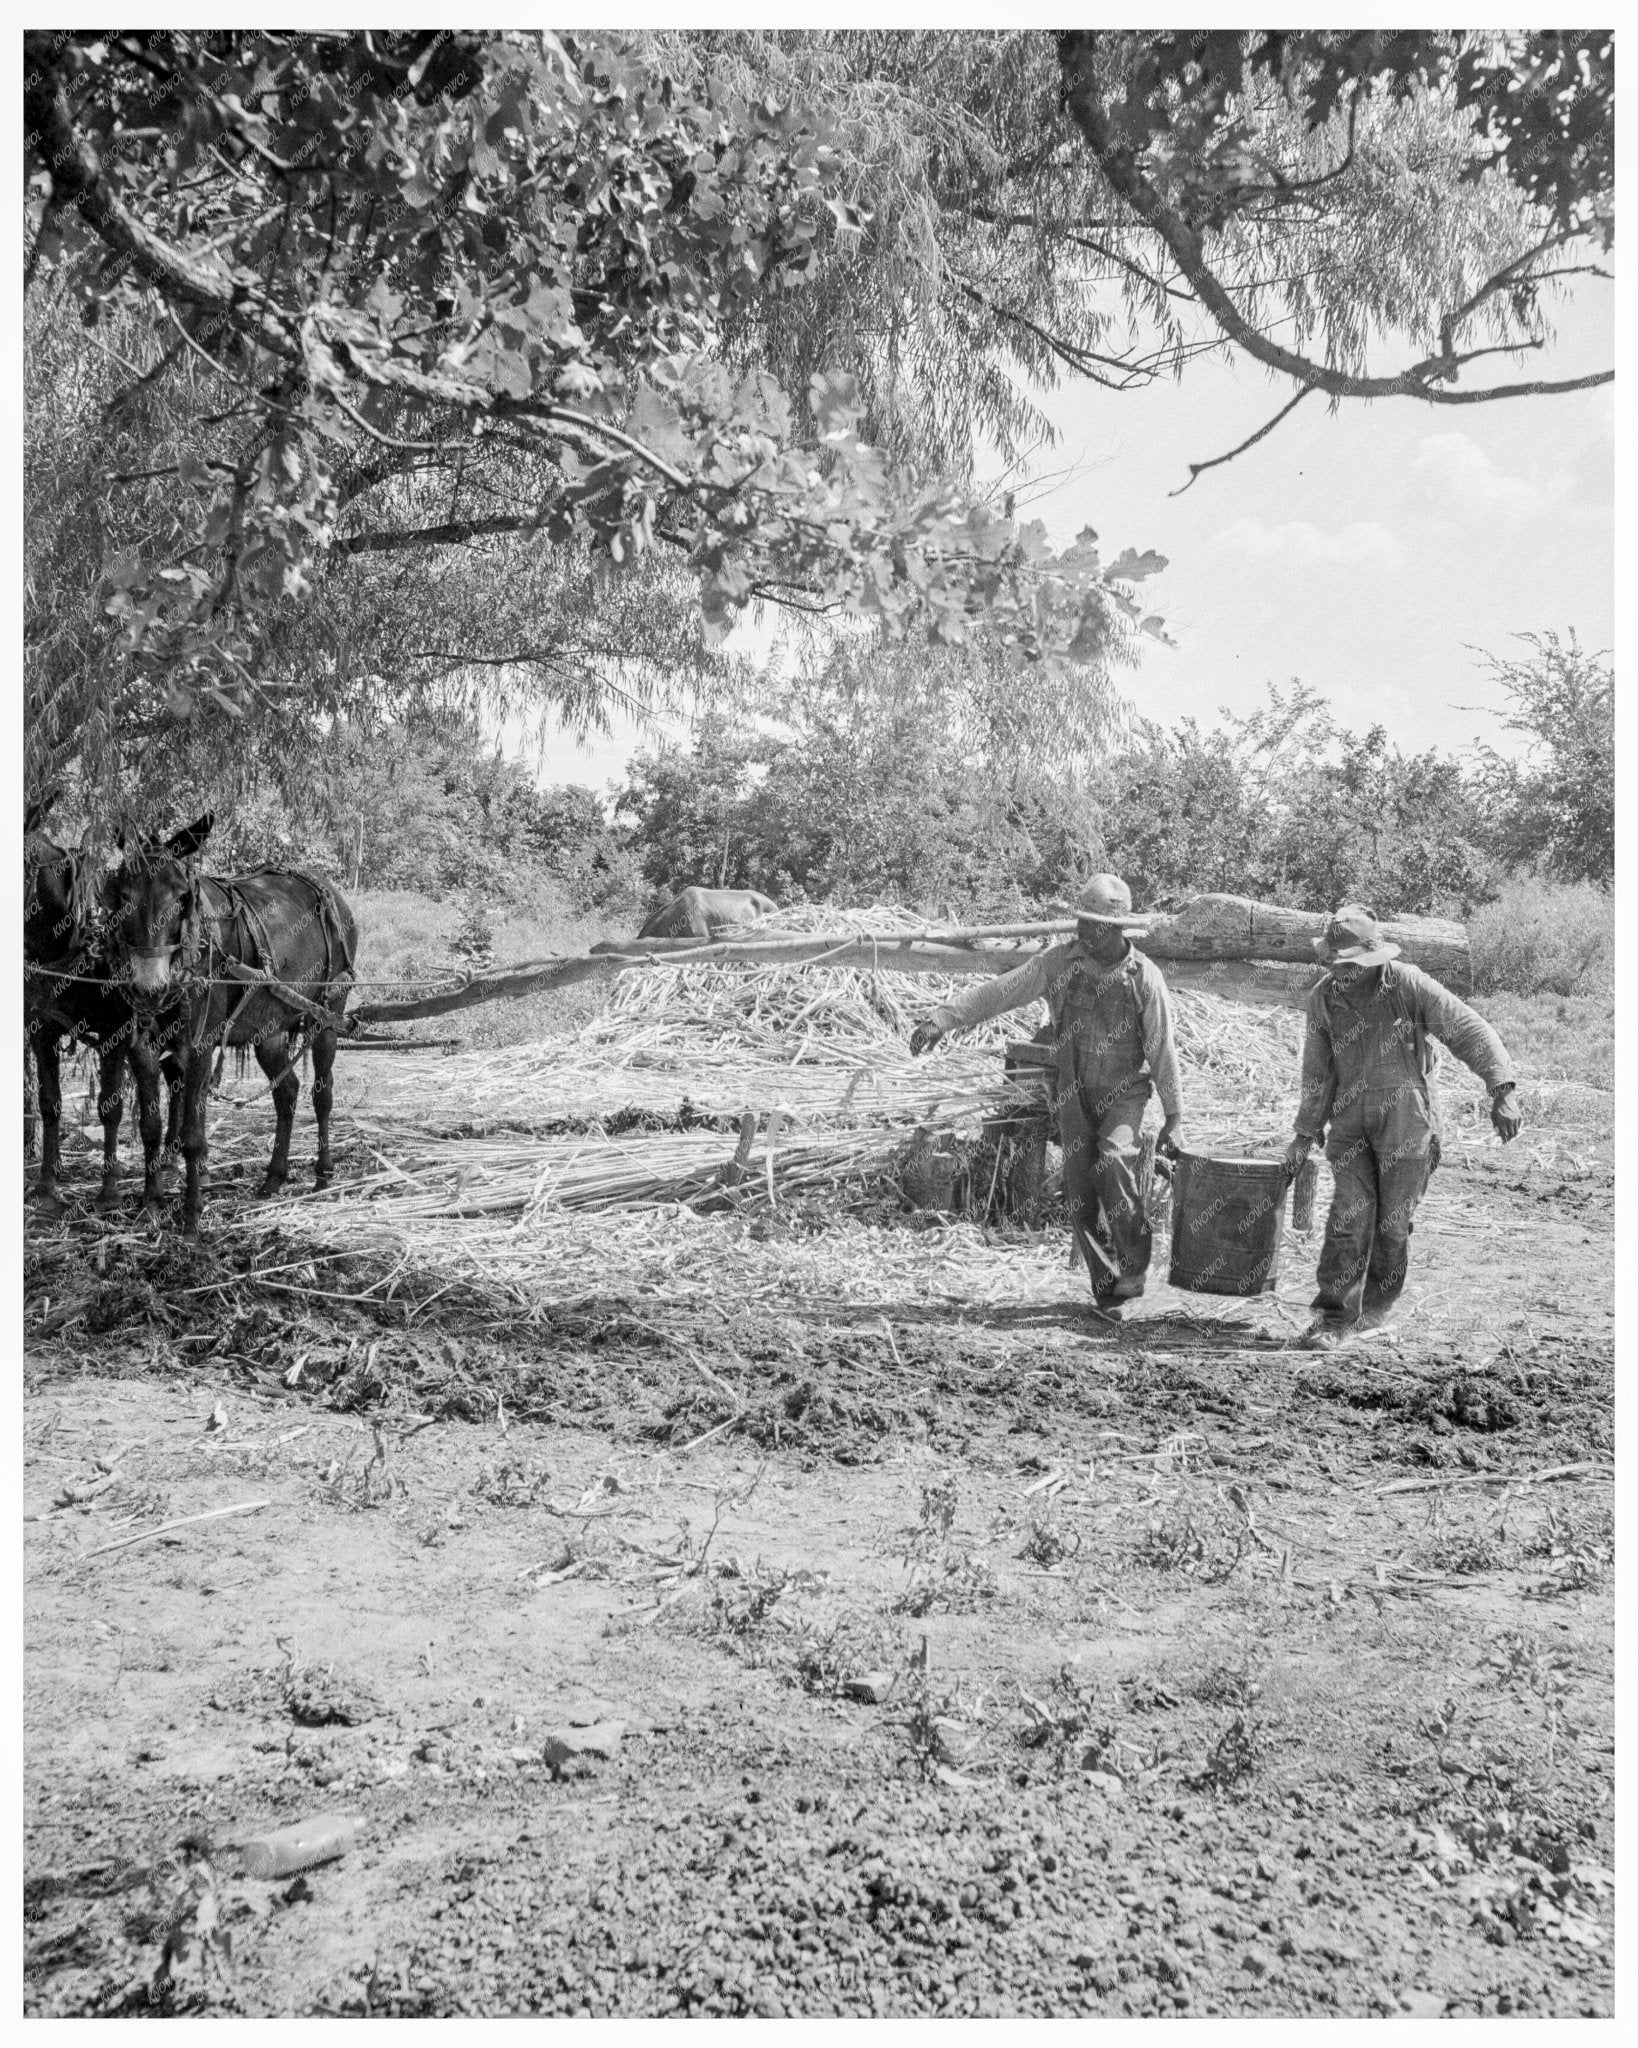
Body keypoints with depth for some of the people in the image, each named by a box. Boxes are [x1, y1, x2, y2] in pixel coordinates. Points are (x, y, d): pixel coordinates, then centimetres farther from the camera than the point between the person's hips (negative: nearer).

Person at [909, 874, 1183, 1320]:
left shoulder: (1144, 977, -10)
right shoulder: (1059, 962, -6)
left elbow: (1162, 1049, -5)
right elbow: (999, 991, -8)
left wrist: (1173, 1116, -3)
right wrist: (943, 1019, -18)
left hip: (1125, 1091, -3)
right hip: (1074, 1094, 3)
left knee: (1113, 1161, -28)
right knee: (1080, 1193, 0)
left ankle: (1133, 1267, -9)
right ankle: (1107, 1289, 13)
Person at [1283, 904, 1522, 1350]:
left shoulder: (1408, 985, -9)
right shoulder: (1323, 998, 2)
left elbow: (1469, 1031, -8)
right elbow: (1317, 1070, 12)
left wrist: (1502, 1090, -18)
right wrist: (1305, 1134, 16)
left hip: (1404, 1119, -2)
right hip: (1350, 1122, 2)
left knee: (1393, 1220, 4)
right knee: (1349, 1216, -7)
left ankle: (1378, 1303, 25)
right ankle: (1334, 1316, -2)